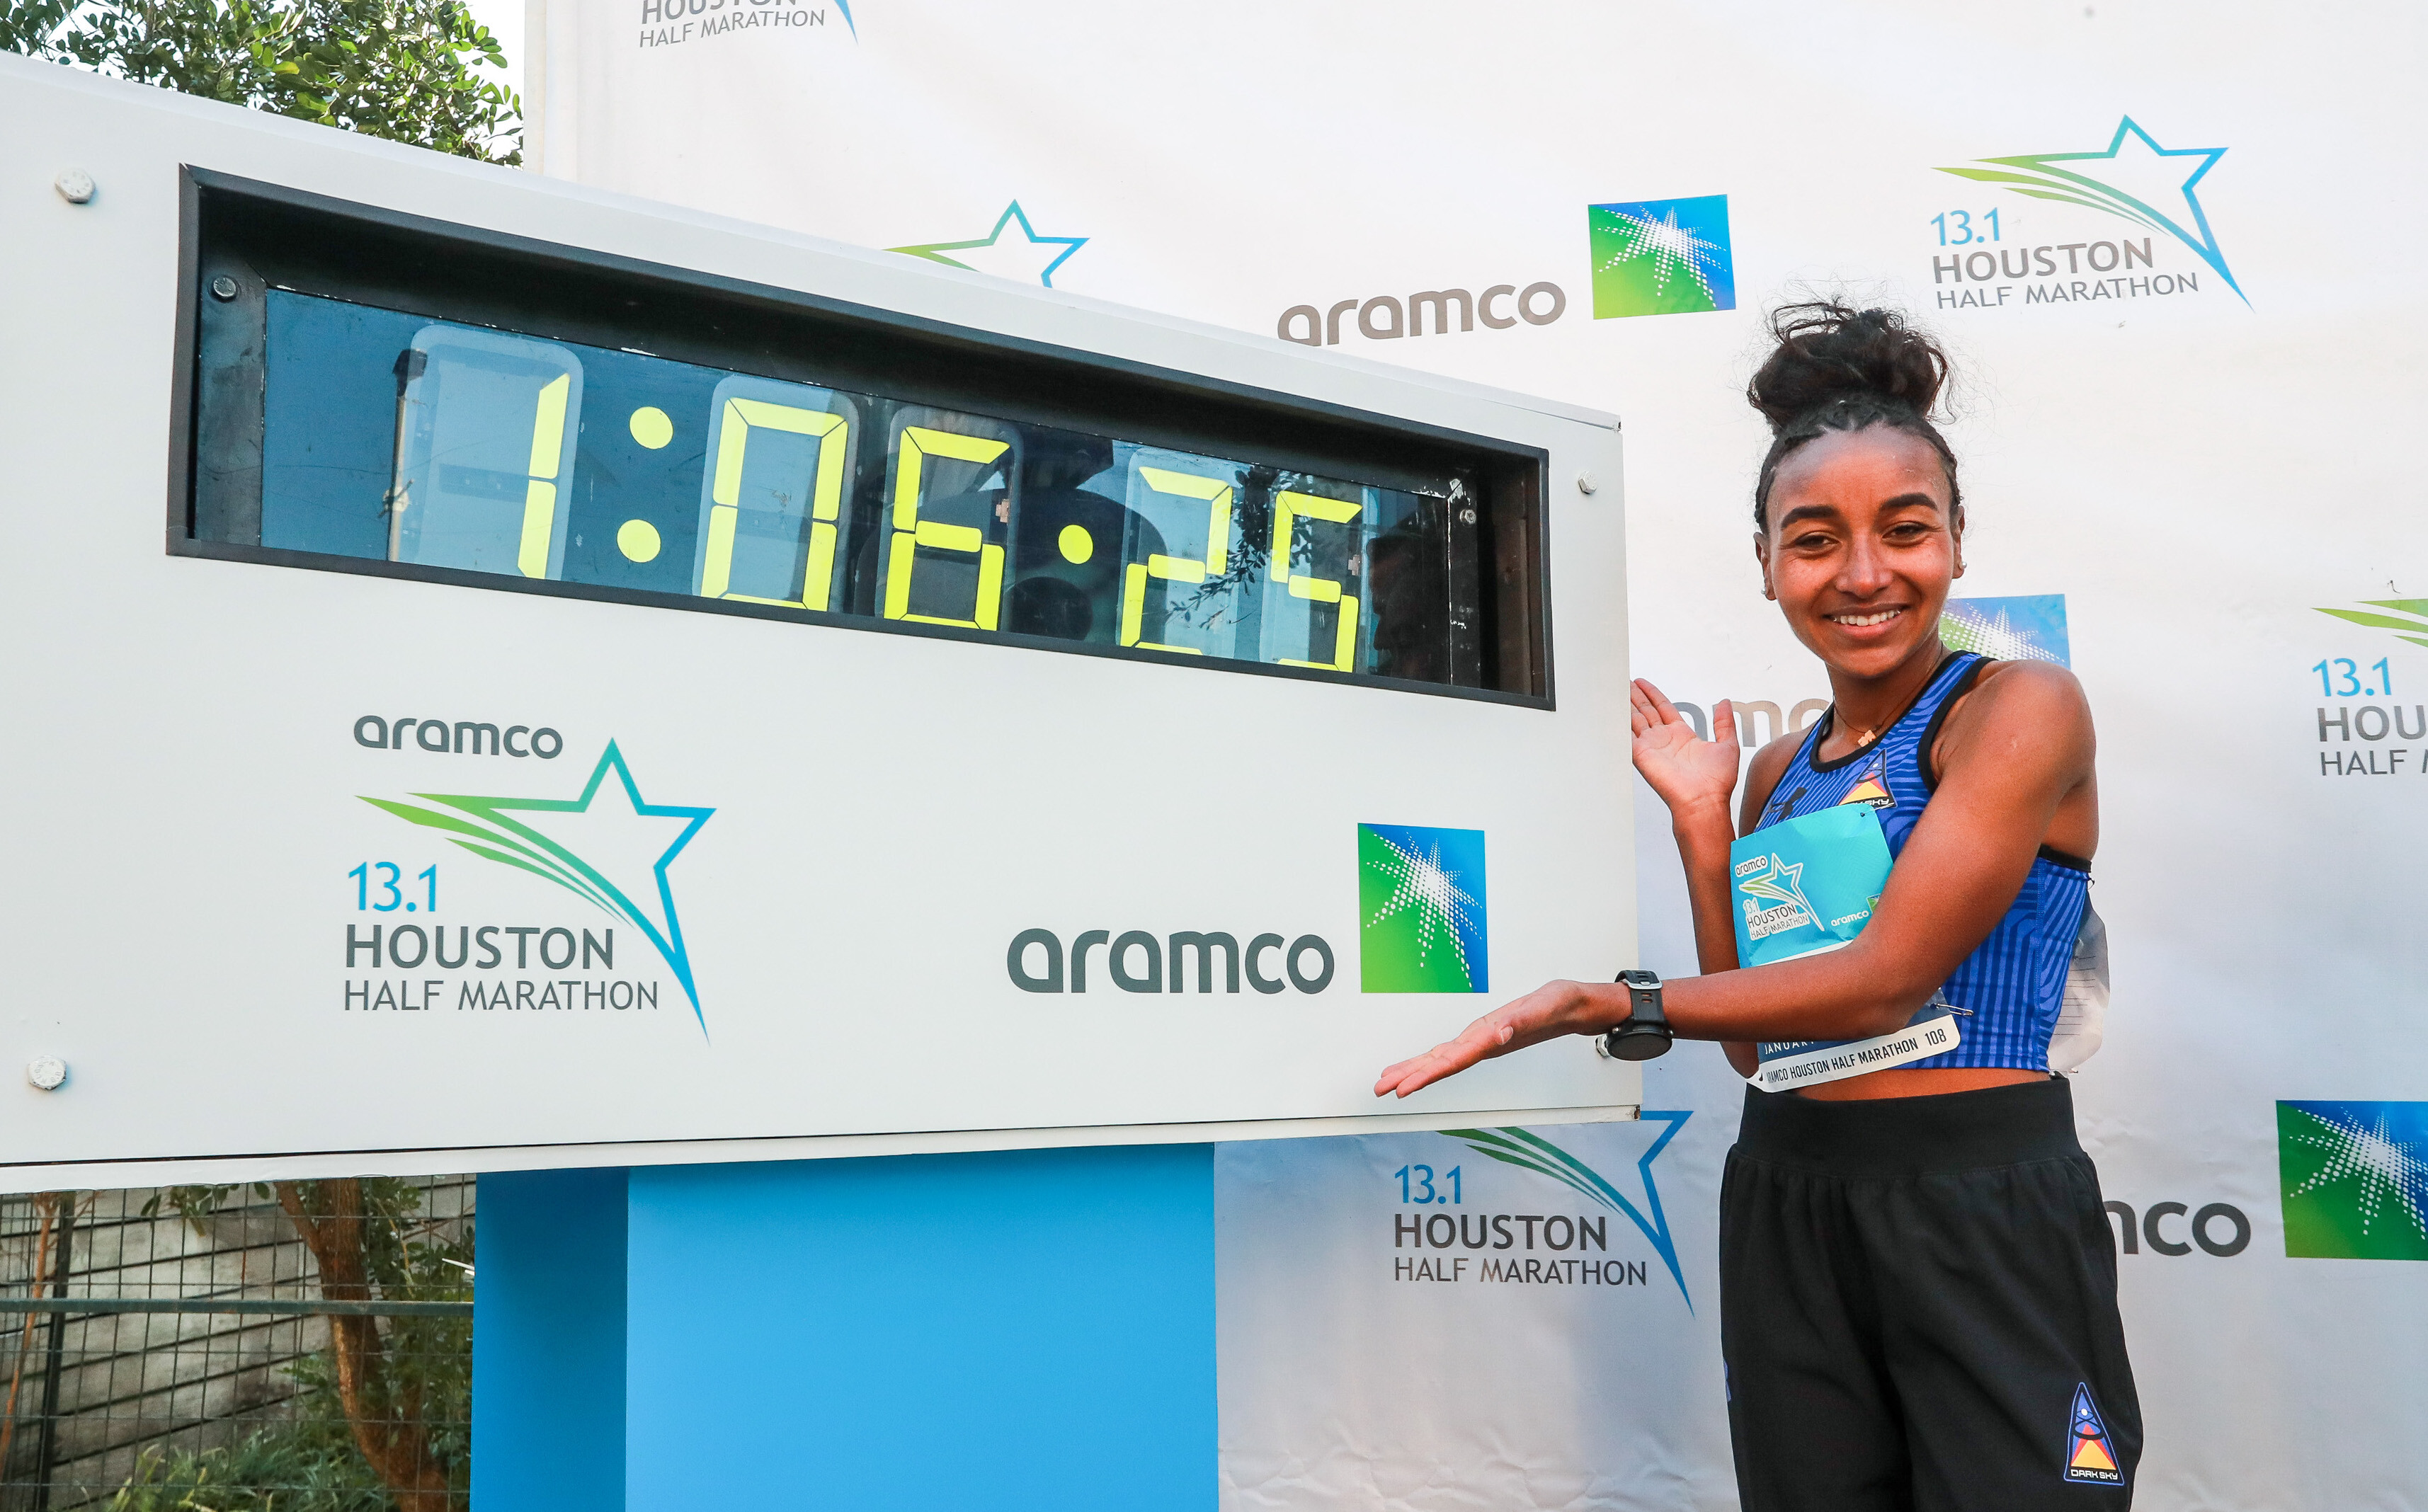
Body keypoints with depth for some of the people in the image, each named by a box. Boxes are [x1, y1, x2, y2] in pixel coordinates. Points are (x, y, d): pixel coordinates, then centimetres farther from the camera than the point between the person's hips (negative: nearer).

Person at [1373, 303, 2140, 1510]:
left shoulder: (2021, 706, -7)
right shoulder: (1779, 773, 12)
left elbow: (1885, 980, -17)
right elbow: (1760, 1042, 8)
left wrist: (1602, 1006, -19)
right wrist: (1702, 823, 2)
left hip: (1982, 1210, -5)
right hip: (1785, 1208, 6)